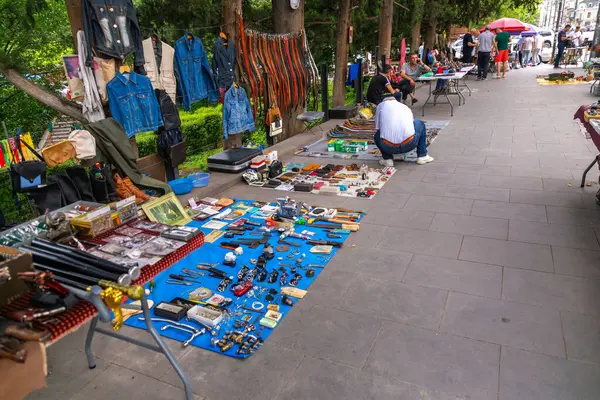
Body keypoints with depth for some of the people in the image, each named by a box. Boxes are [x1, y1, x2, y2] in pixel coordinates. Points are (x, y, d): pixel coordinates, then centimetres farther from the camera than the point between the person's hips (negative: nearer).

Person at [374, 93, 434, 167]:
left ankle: (387, 158, 15)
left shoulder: (381, 105, 19)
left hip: (388, 147, -2)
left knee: (377, 136, 33)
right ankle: (422, 156, 29)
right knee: (420, 124, 32)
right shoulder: (406, 107, 27)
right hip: (409, 145, 2)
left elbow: (378, 128, 21)